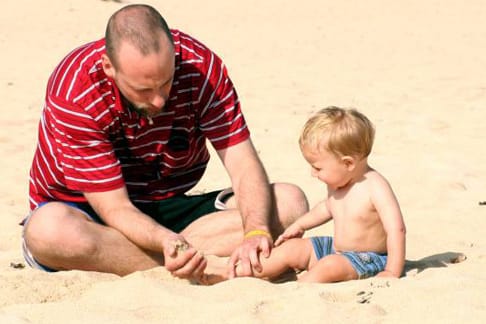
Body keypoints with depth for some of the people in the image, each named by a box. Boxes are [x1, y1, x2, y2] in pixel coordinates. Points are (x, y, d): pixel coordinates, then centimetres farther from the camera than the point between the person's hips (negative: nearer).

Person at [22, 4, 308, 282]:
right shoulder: (73, 94, -25)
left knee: (290, 202, -17)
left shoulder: (201, 65, -16)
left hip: (170, 211, 4)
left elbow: (242, 163, -18)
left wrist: (256, 231, -38)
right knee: (48, 229, -40)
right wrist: (167, 242, -45)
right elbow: (114, 208, -25)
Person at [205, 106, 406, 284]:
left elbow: (397, 228, -28)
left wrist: (392, 273, -31)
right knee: (291, 249, 3)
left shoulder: (375, 188, -24)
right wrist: (300, 225, 26)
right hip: (336, 248, 8)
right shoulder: (336, 184, 3)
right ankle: (232, 273, 3)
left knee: (329, 266, -34)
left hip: (367, 259, -8)